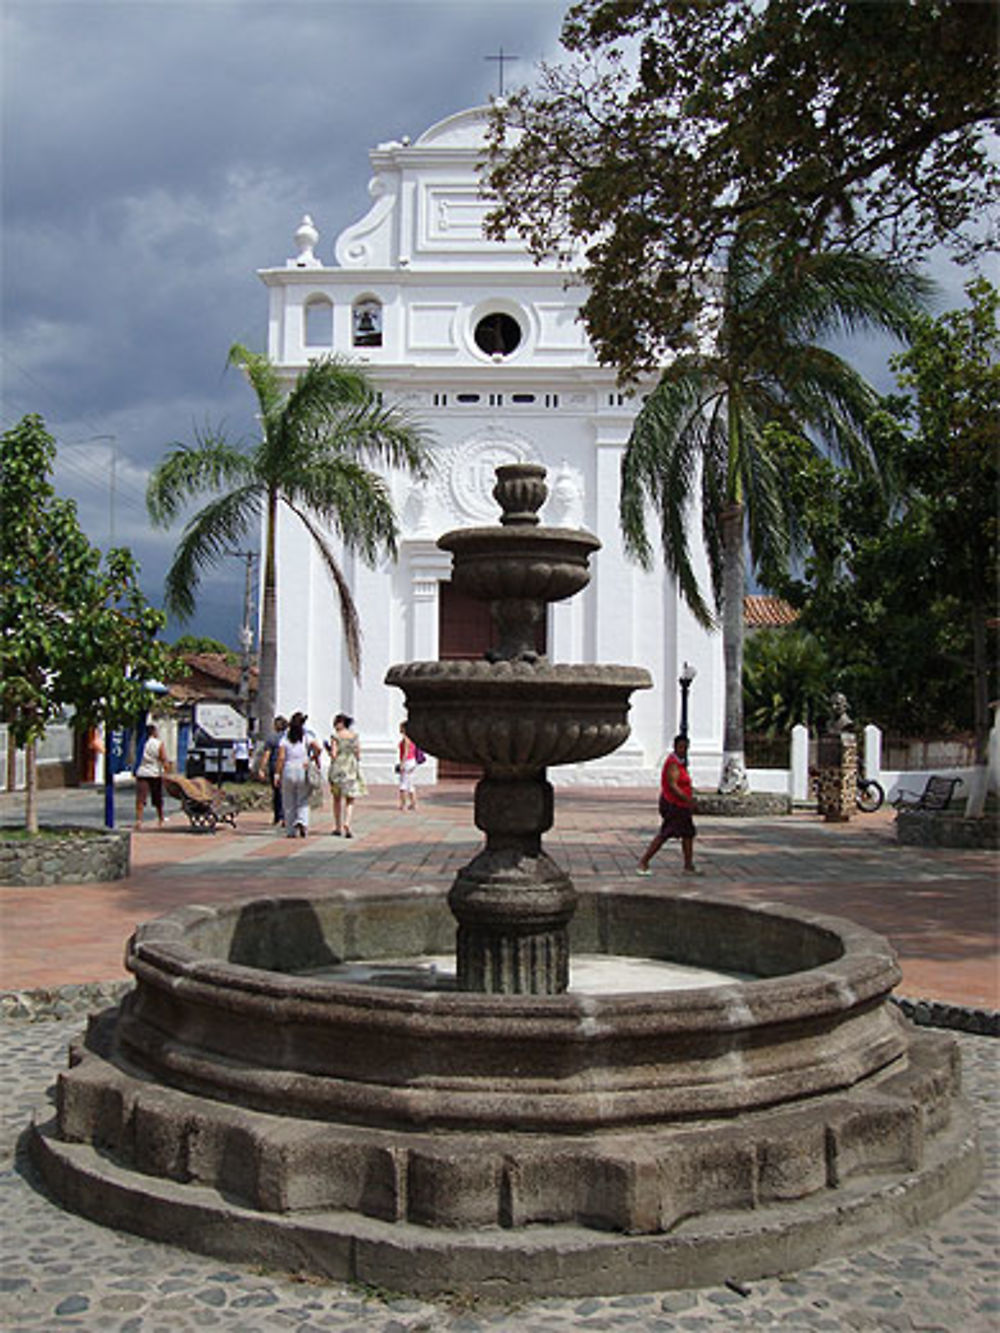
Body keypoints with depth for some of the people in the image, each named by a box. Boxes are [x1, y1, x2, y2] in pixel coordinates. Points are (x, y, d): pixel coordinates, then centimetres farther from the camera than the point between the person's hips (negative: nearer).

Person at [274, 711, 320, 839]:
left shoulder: (285, 738, 2)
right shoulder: (307, 736, 2)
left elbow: (281, 758, -5)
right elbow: (317, 749, -14)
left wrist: (277, 774, -4)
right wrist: (312, 759, 4)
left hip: (288, 771, 0)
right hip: (304, 771, 0)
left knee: (289, 803, 8)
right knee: (303, 801, 6)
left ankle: (291, 831, 10)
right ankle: (302, 821, -19)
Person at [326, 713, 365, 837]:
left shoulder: (335, 737, -6)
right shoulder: (355, 736, 2)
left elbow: (333, 755, -10)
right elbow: (358, 755, 3)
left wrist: (329, 749, 9)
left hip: (338, 769, -1)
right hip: (352, 769, 1)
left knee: (337, 798, 14)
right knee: (350, 800, 8)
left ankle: (338, 828, 17)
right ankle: (346, 824, -13)